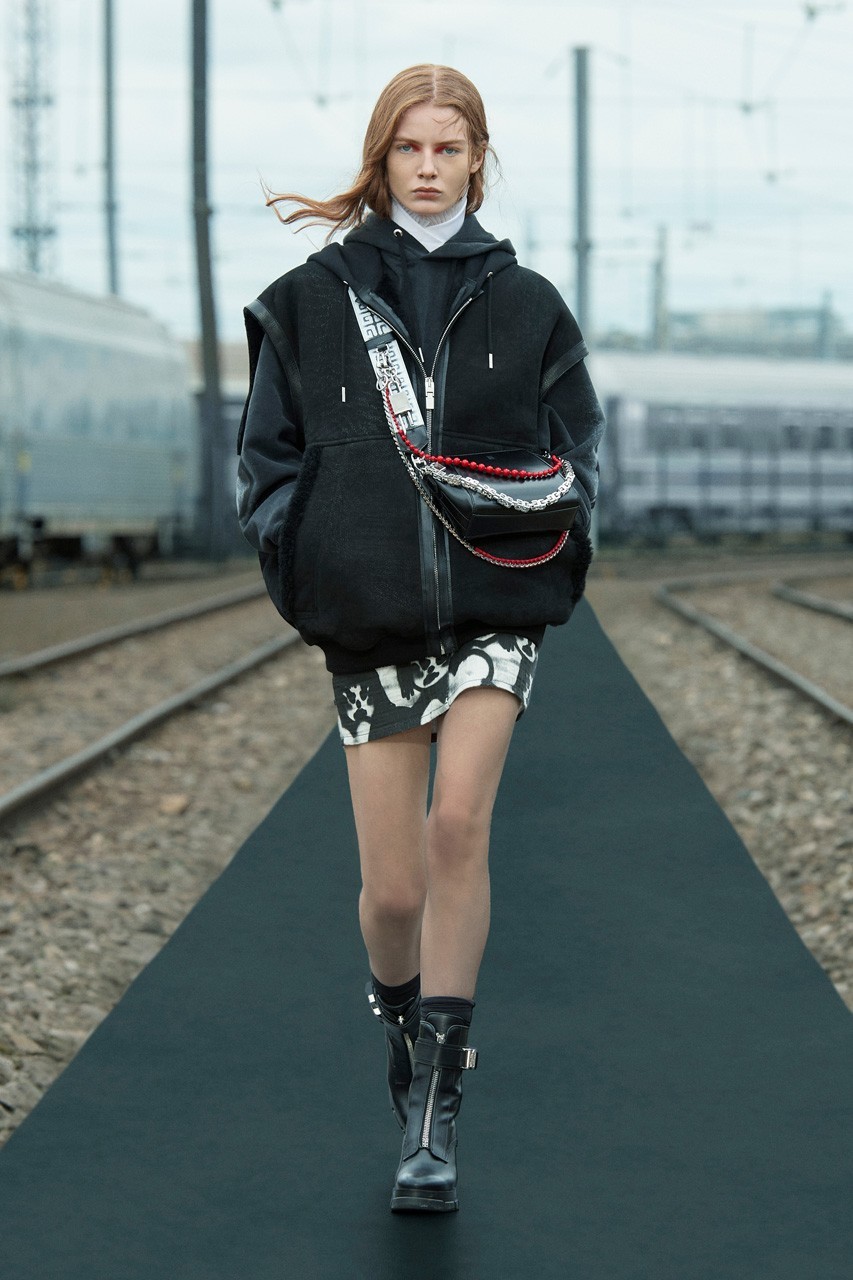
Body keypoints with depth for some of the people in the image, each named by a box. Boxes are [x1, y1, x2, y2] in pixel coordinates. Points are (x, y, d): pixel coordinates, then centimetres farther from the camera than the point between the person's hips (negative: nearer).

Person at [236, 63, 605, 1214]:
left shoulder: (525, 305, 7)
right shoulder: (312, 299, 5)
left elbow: (575, 452, 15)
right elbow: (266, 455, 10)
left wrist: (543, 541, -3)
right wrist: (301, 560, -4)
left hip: (494, 610, 0)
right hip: (370, 620, 0)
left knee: (459, 822, -20)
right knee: (394, 886, -1)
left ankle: (433, 1110, -13)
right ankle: (403, 1018, 33)